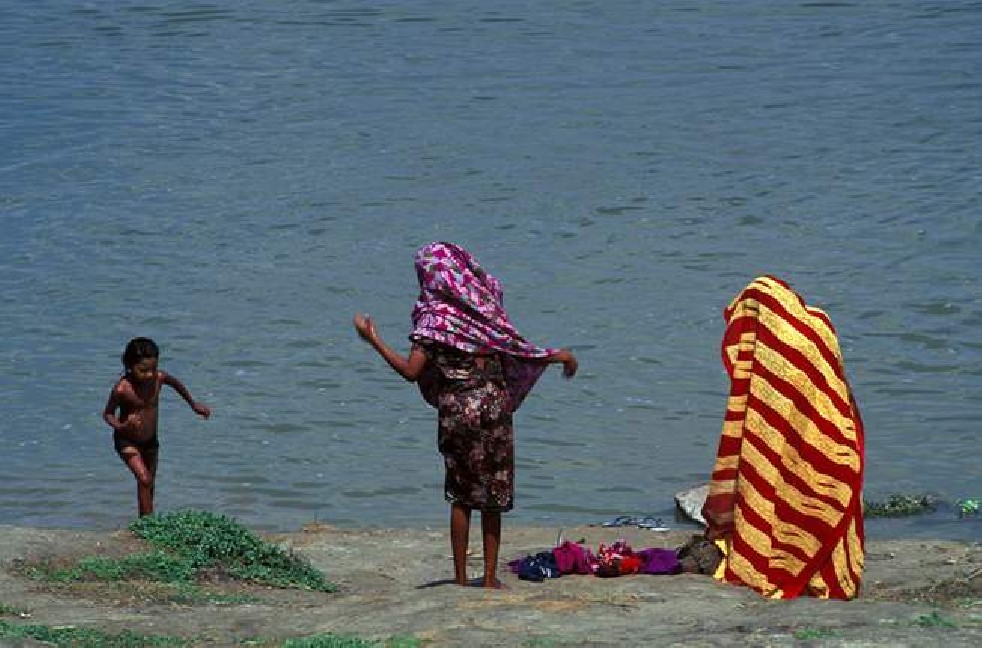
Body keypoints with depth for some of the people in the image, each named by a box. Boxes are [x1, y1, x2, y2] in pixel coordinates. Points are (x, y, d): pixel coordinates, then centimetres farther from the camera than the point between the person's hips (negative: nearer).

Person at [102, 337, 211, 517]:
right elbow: (108, 414, -14)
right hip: (127, 442, -5)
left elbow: (176, 384, 8)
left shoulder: (159, 378, -16)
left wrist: (194, 404, 19)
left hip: (150, 441, 5)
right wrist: (121, 426, -35)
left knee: (149, 485, 14)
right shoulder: (122, 389, -28)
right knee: (144, 480, -21)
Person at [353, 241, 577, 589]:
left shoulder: (434, 316, -9)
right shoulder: (486, 304, -4)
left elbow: (411, 371, -15)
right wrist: (561, 356, 12)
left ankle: (461, 577, 9)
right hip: (494, 405, 1)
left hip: (455, 409, -1)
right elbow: (515, 351, -2)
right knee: (493, 495, 8)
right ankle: (490, 577, 10)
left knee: (460, 495, 10)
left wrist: (373, 340, -7)